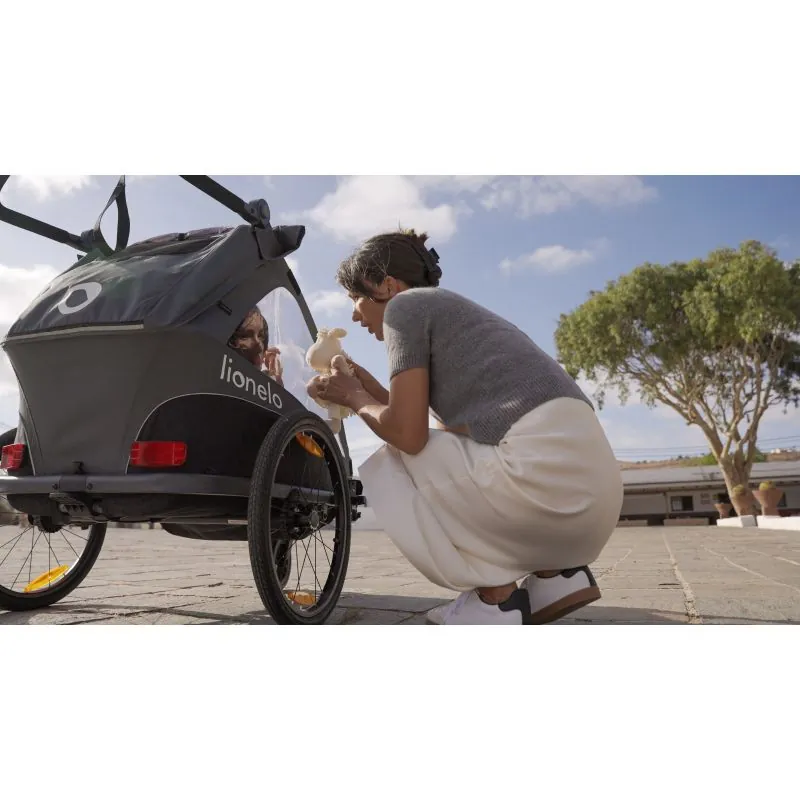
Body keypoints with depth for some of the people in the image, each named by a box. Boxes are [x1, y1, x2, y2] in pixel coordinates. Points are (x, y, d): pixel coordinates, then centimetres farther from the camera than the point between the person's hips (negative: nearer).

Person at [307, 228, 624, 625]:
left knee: (386, 469, 11)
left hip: (541, 469, -9)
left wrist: (355, 399, 14)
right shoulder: (452, 310, 28)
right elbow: (450, 427, 26)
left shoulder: (405, 306, 3)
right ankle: (558, 572, 17)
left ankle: (497, 597, 7)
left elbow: (408, 434, -5)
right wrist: (371, 389, 27)